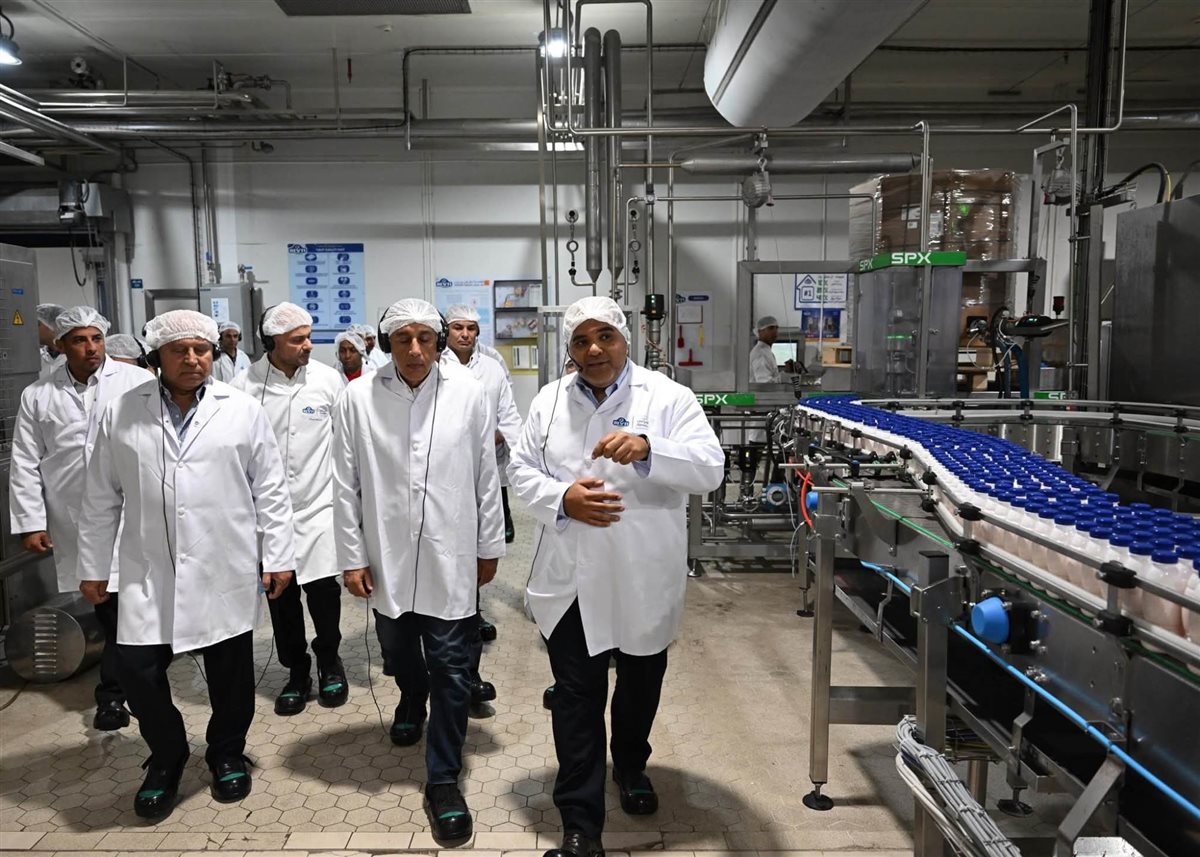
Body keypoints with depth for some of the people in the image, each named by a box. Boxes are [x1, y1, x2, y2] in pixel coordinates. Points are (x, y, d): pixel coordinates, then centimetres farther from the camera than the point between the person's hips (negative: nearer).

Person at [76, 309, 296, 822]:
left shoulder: (243, 411, -2)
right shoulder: (121, 415, 2)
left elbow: (270, 490, 1)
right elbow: (101, 499, 7)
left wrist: (278, 556, -1)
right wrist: (91, 565, 9)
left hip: (225, 572, -1)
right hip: (149, 574, 1)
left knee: (230, 672, 10)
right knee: (137, 669, 1)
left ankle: (227, 755, 35)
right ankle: (166, 758, 28)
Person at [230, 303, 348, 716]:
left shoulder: (328, 380, -3)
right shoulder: (243, 387, -6)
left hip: (319, 504, 0)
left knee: (324, 589, 1)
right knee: (281, 594, 9)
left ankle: (330, 662, 27)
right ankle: (297, 672, 28)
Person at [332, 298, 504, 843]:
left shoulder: (468, 394, -8)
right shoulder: (358, 399, -7)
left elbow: (486, 476, 0)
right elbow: (346, 485, -2)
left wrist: (490, 546, 4)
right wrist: (352, 556, -1)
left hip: (450, 558, -1)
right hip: (387, 558, 2)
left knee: (451, 671, 3)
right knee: (397, 652, 23)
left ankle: (443, 779, 19)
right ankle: (412, 700, 56)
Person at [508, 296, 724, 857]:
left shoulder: (667, 397, -7)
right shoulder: (549, 401, 4)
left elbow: (710, 469, -16)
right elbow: (521, 470, 6)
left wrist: (648, 449, -33)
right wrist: (562, 498, -15)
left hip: (645, 578, -1)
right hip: (571, 578, 1)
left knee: (640, 685, 20)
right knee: (576, 697, 3)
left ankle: (630, 766, 49)